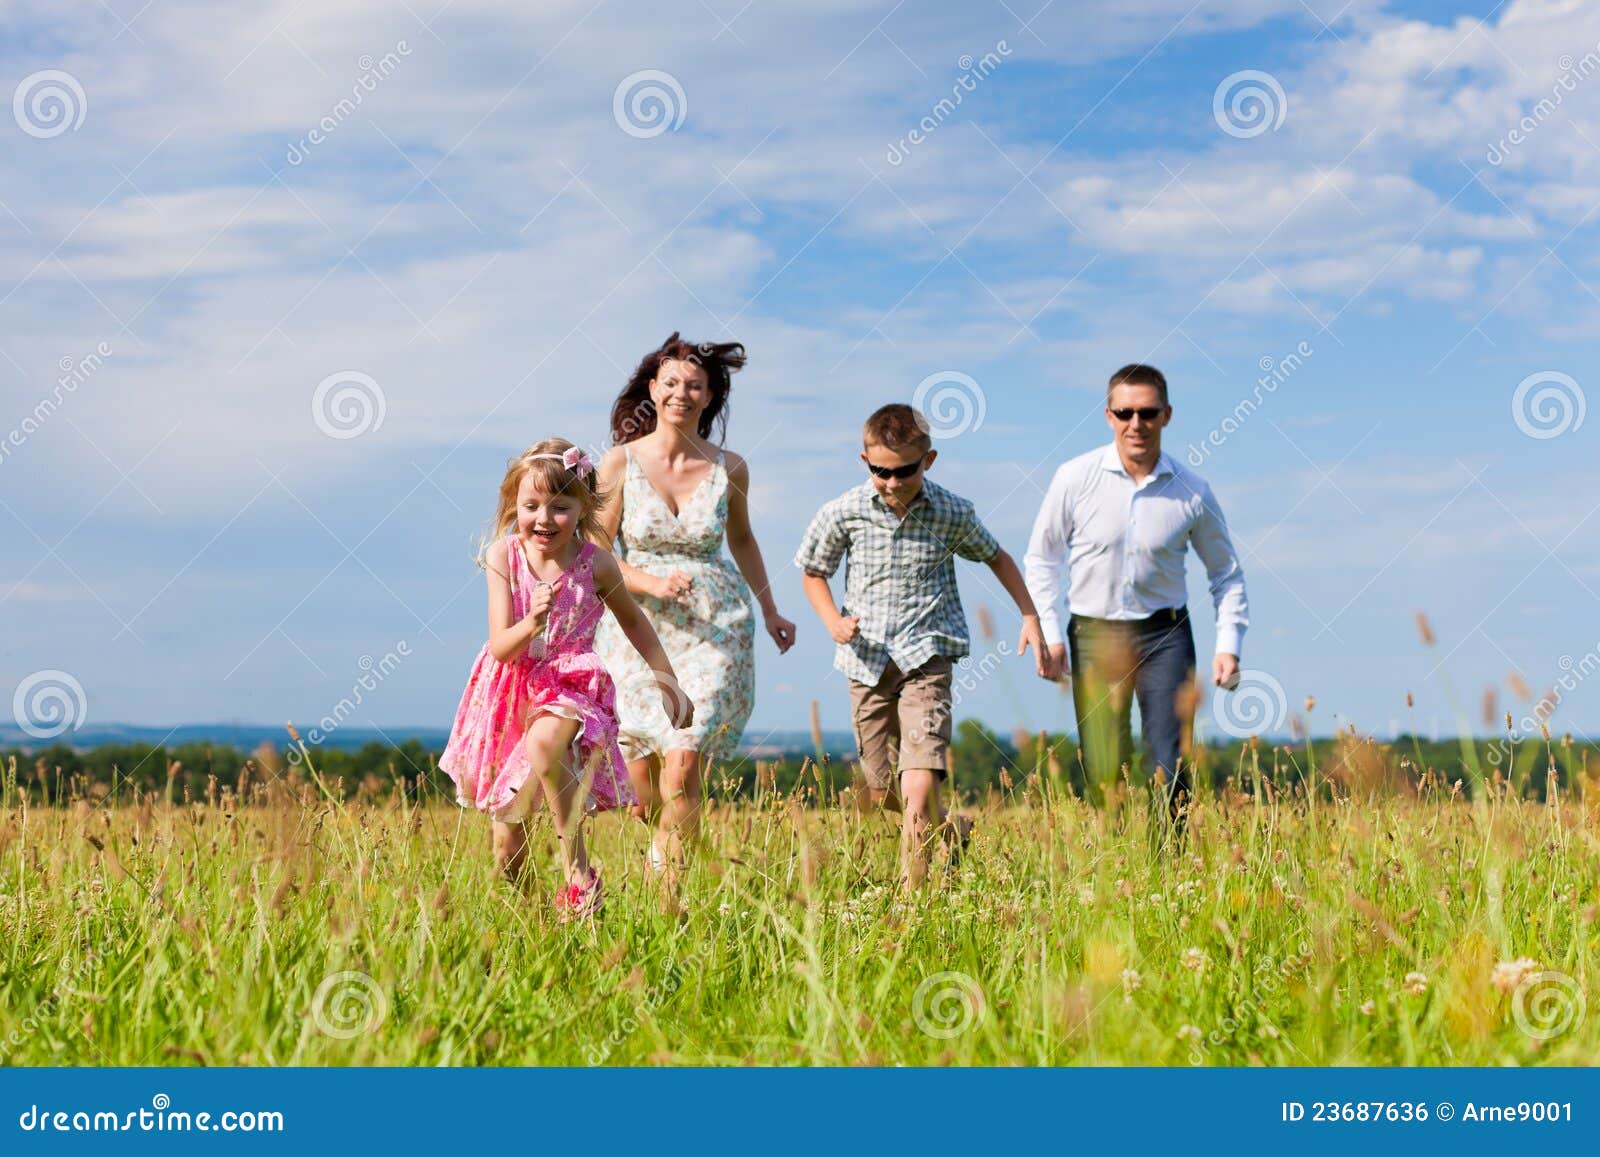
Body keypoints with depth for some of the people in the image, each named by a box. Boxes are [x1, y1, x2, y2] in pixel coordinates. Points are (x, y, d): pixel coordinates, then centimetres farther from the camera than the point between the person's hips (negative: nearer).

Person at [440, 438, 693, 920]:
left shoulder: (595, 563, -9)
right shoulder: (504, 556, -8)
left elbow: (633, 621, 11)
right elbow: (500, 648, -10)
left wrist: (669, 683, 14)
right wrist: (531, 623, -32)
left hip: (572, 688, -2)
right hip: (511, 695, 3)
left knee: (546, 740, -41)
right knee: (506, 846, 6)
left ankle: (578, 871, -29)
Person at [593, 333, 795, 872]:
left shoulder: (729, 468, 1)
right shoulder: (620, 463, -4)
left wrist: (770, 612, 22)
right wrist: (652, 583, -17)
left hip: (715, 629, 0)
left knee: (683, 767, -16)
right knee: (641, 795, 6)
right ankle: (665, 840, 41)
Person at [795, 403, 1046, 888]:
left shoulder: (952, 514, -3)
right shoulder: (843, 514, -4)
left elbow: (996, 557, 15)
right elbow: (813, 573, 11)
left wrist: (1030, 617, 9)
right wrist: (833, 621, -7)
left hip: (926, 660, -2)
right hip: (868, 664, 2)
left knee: (919, 787, -18)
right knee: (883, 792, 11)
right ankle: (951, 828, 41)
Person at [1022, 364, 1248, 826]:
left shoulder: (1192, 492, -3)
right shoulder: (1076, 478, -6)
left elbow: (1226, 572, 10)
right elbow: (1041, 558, 5)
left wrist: (1228, 645, 0)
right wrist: (1049, 635, -3)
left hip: (1164, 634, 0)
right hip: (1094, 633, 0)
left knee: (1170, 768, -8)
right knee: (1104, 775, 0)